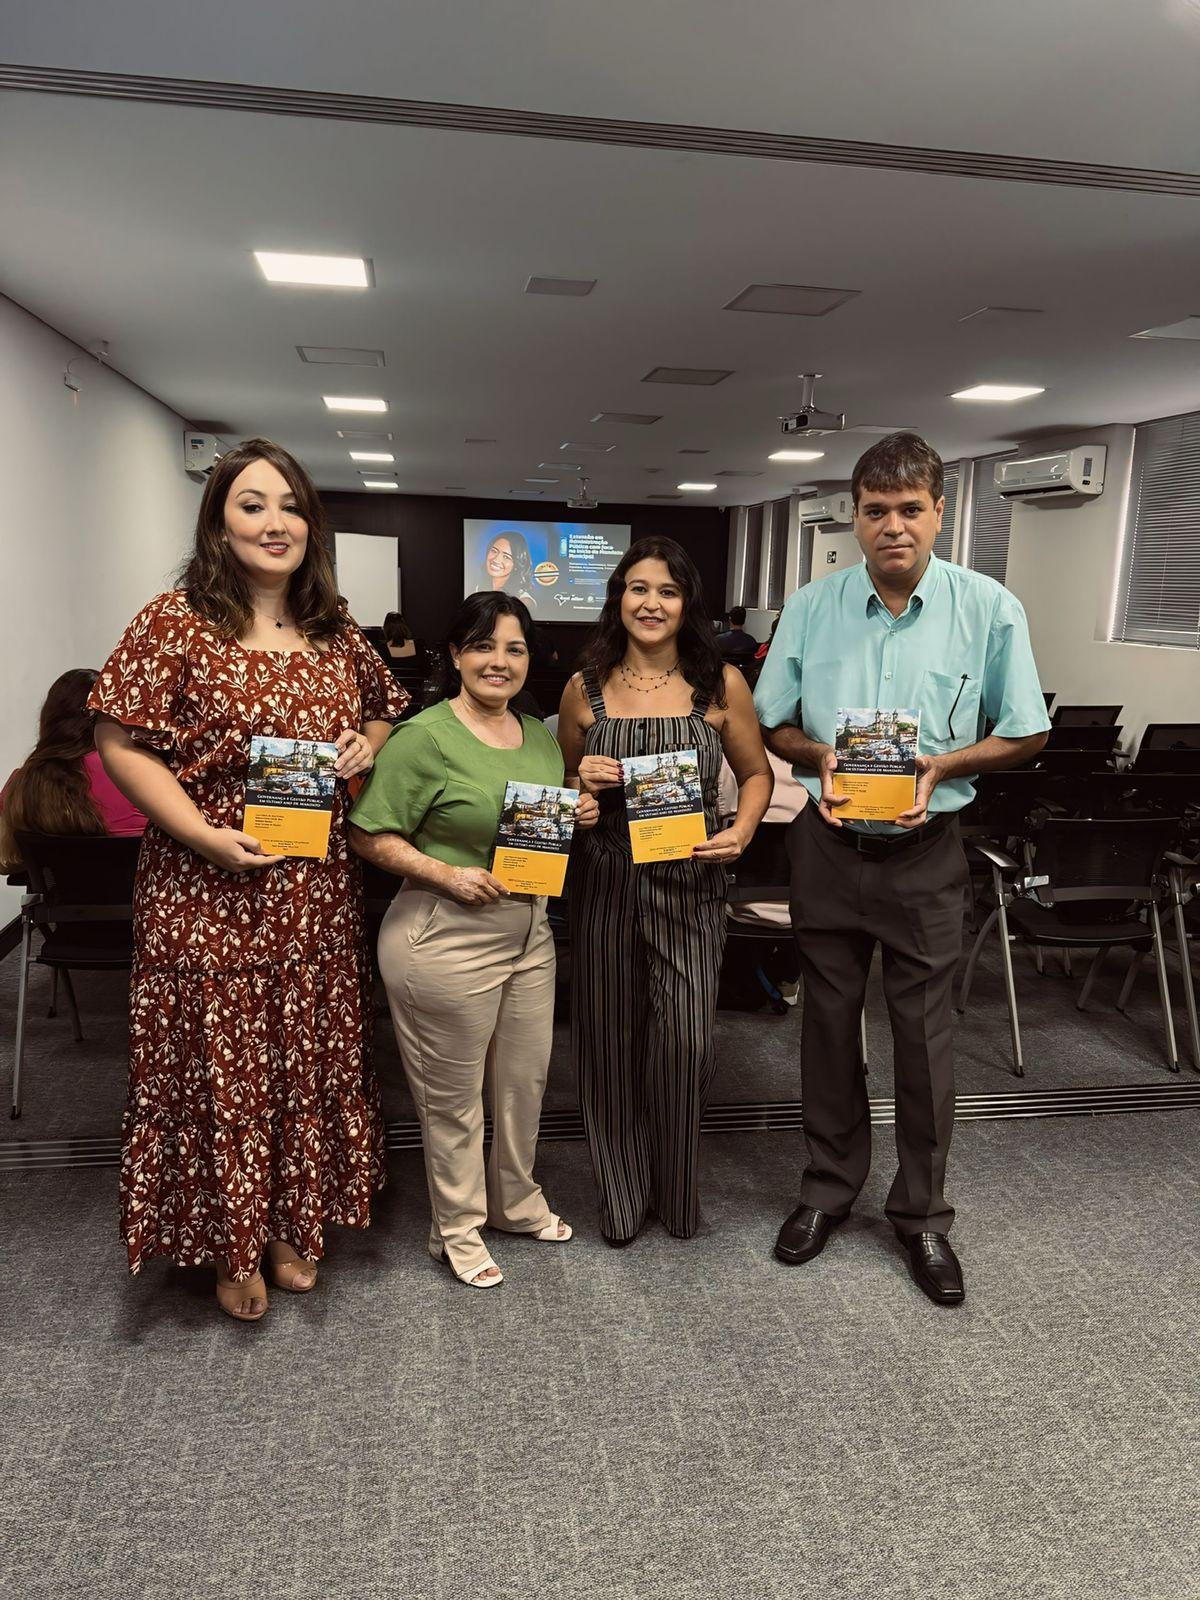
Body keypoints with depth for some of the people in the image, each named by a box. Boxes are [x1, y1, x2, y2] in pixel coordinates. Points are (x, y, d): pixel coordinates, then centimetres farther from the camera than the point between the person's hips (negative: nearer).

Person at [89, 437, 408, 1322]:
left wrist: (368, 744, -2)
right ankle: (232, 1245, 30)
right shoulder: (175, 621, -8)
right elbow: (120, 743, -9)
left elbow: (386, 711, 21)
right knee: (220, 1066, 8)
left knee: (309, 1059, 15)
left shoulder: (336, 631, 7)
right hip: (209, 891, -4)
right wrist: (203, 835, -19)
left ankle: (293, 1225, 37)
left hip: (318, 892, 5)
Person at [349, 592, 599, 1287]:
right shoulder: (424, 738, -13)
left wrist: (579, 814, 1)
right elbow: (372, 836, -13)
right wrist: (449, 875, -22)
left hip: (530, 930, 7)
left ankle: (518, 1200, 42)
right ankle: (457, 1229, 30)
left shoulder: (539, 735, 9)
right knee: (454, 1094, 8)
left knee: (526, 1078, 19)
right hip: (445, 937, -7)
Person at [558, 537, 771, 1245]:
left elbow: (757, 772, 9)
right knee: (612, 1036, 8)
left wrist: (742, 832, -9)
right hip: (606, 881, 1)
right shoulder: (584, 688, 2)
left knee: (683, 1038, -2)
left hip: (690, 882, -1)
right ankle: (622, 1192, 30)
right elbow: (559, 783, 14)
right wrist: (582, 781, -8)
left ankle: (679, 1191, 25)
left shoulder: (721, 683, -1)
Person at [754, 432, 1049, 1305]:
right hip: (829, 843, 2)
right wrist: (819, 756, -15)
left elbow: (1025, 734, 0)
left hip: (926, 849, -1)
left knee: (924, 1032, 7)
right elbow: (772, 725, 6)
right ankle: (830, 1184, 33)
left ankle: (923, 1212, 27)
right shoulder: (811, 607, -2)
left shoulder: (989, 608, -7)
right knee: (829, 1020, 13)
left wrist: (942, 764, -16)